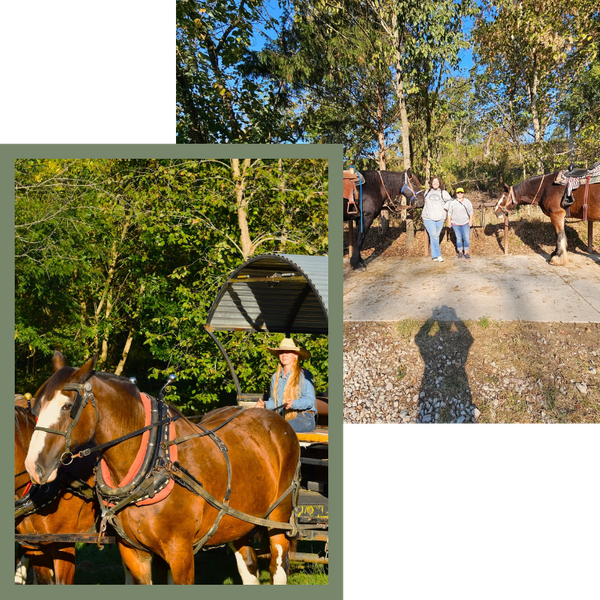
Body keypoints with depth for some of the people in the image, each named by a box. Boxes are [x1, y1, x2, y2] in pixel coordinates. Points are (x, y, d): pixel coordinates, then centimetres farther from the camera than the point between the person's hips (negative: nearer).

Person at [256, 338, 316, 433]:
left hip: (304, 418, -5)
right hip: (282, 419, 5)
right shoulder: (275, 377, 20)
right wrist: (265, 405, 3)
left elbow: (310, 400, -9)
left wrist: (294, 403, -27)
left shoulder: (305, 375, 0)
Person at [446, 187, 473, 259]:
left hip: (465, 223, 0)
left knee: (466, 238, -6)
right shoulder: (452, 202, 1)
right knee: (458, 238, 5)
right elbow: (449, 213, 6)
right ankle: (460, 252, 17)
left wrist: (471, 221, -3)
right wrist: (449, 222, 2)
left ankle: (466, 253, 1)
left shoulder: (467, 202, 1)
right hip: (456, 224, 1)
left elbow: (471, 212, 3)